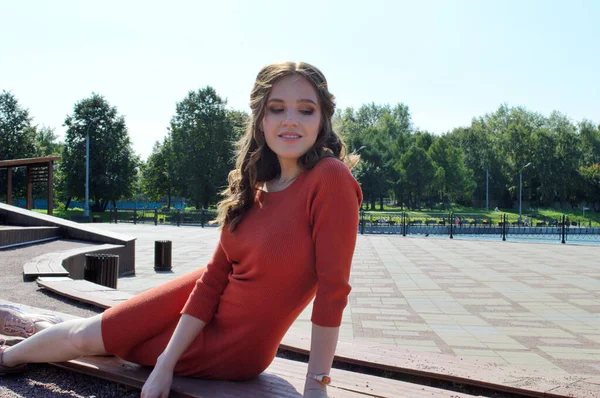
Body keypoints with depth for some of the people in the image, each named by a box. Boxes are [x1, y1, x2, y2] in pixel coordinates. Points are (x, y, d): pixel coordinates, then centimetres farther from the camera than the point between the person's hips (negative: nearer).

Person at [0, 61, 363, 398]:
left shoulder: (331, 178, -27)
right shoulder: (252, 187, -5)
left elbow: (333, 287, -25)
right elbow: (215, 275, -6)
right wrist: (166, 363, -10)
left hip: (235, 348, -4)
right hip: (208, 299, 4)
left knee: (87, 339, 11)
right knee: (84, 333, 16)